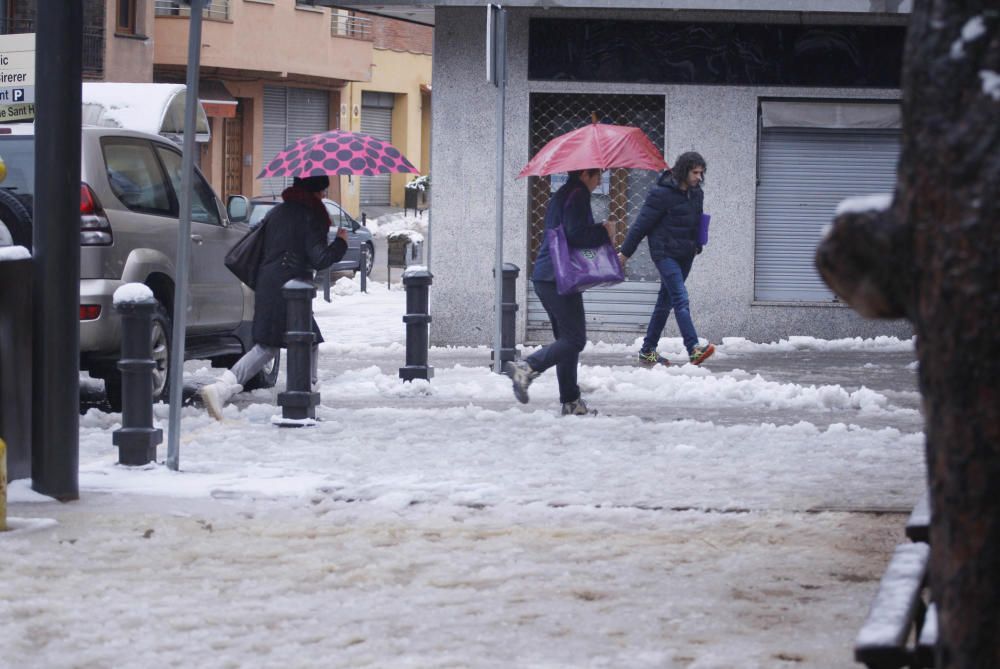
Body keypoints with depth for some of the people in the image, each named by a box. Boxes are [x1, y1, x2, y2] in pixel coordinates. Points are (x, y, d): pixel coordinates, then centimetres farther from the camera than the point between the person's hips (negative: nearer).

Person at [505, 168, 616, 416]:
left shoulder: (560, 196, 20)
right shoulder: (578, 196, -10)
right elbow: (576, 235, -20)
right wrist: (604, 232, -6)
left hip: (544, 277, 10)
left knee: (567, 338, 12)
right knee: (574, 339, -10)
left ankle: (571, 401, 12)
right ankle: (526, 368, -23)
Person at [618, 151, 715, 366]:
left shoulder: (696, 194, 8)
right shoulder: (662, 193, -15)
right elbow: (642, 223, -10)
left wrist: (696, 246, 8)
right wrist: (625, 252, -6)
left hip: (685, 255, 8)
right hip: (665, 253, -8)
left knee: (666, 301, 12)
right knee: (680, 298, -17)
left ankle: (647, 350, 19)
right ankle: (694, 349, -27)